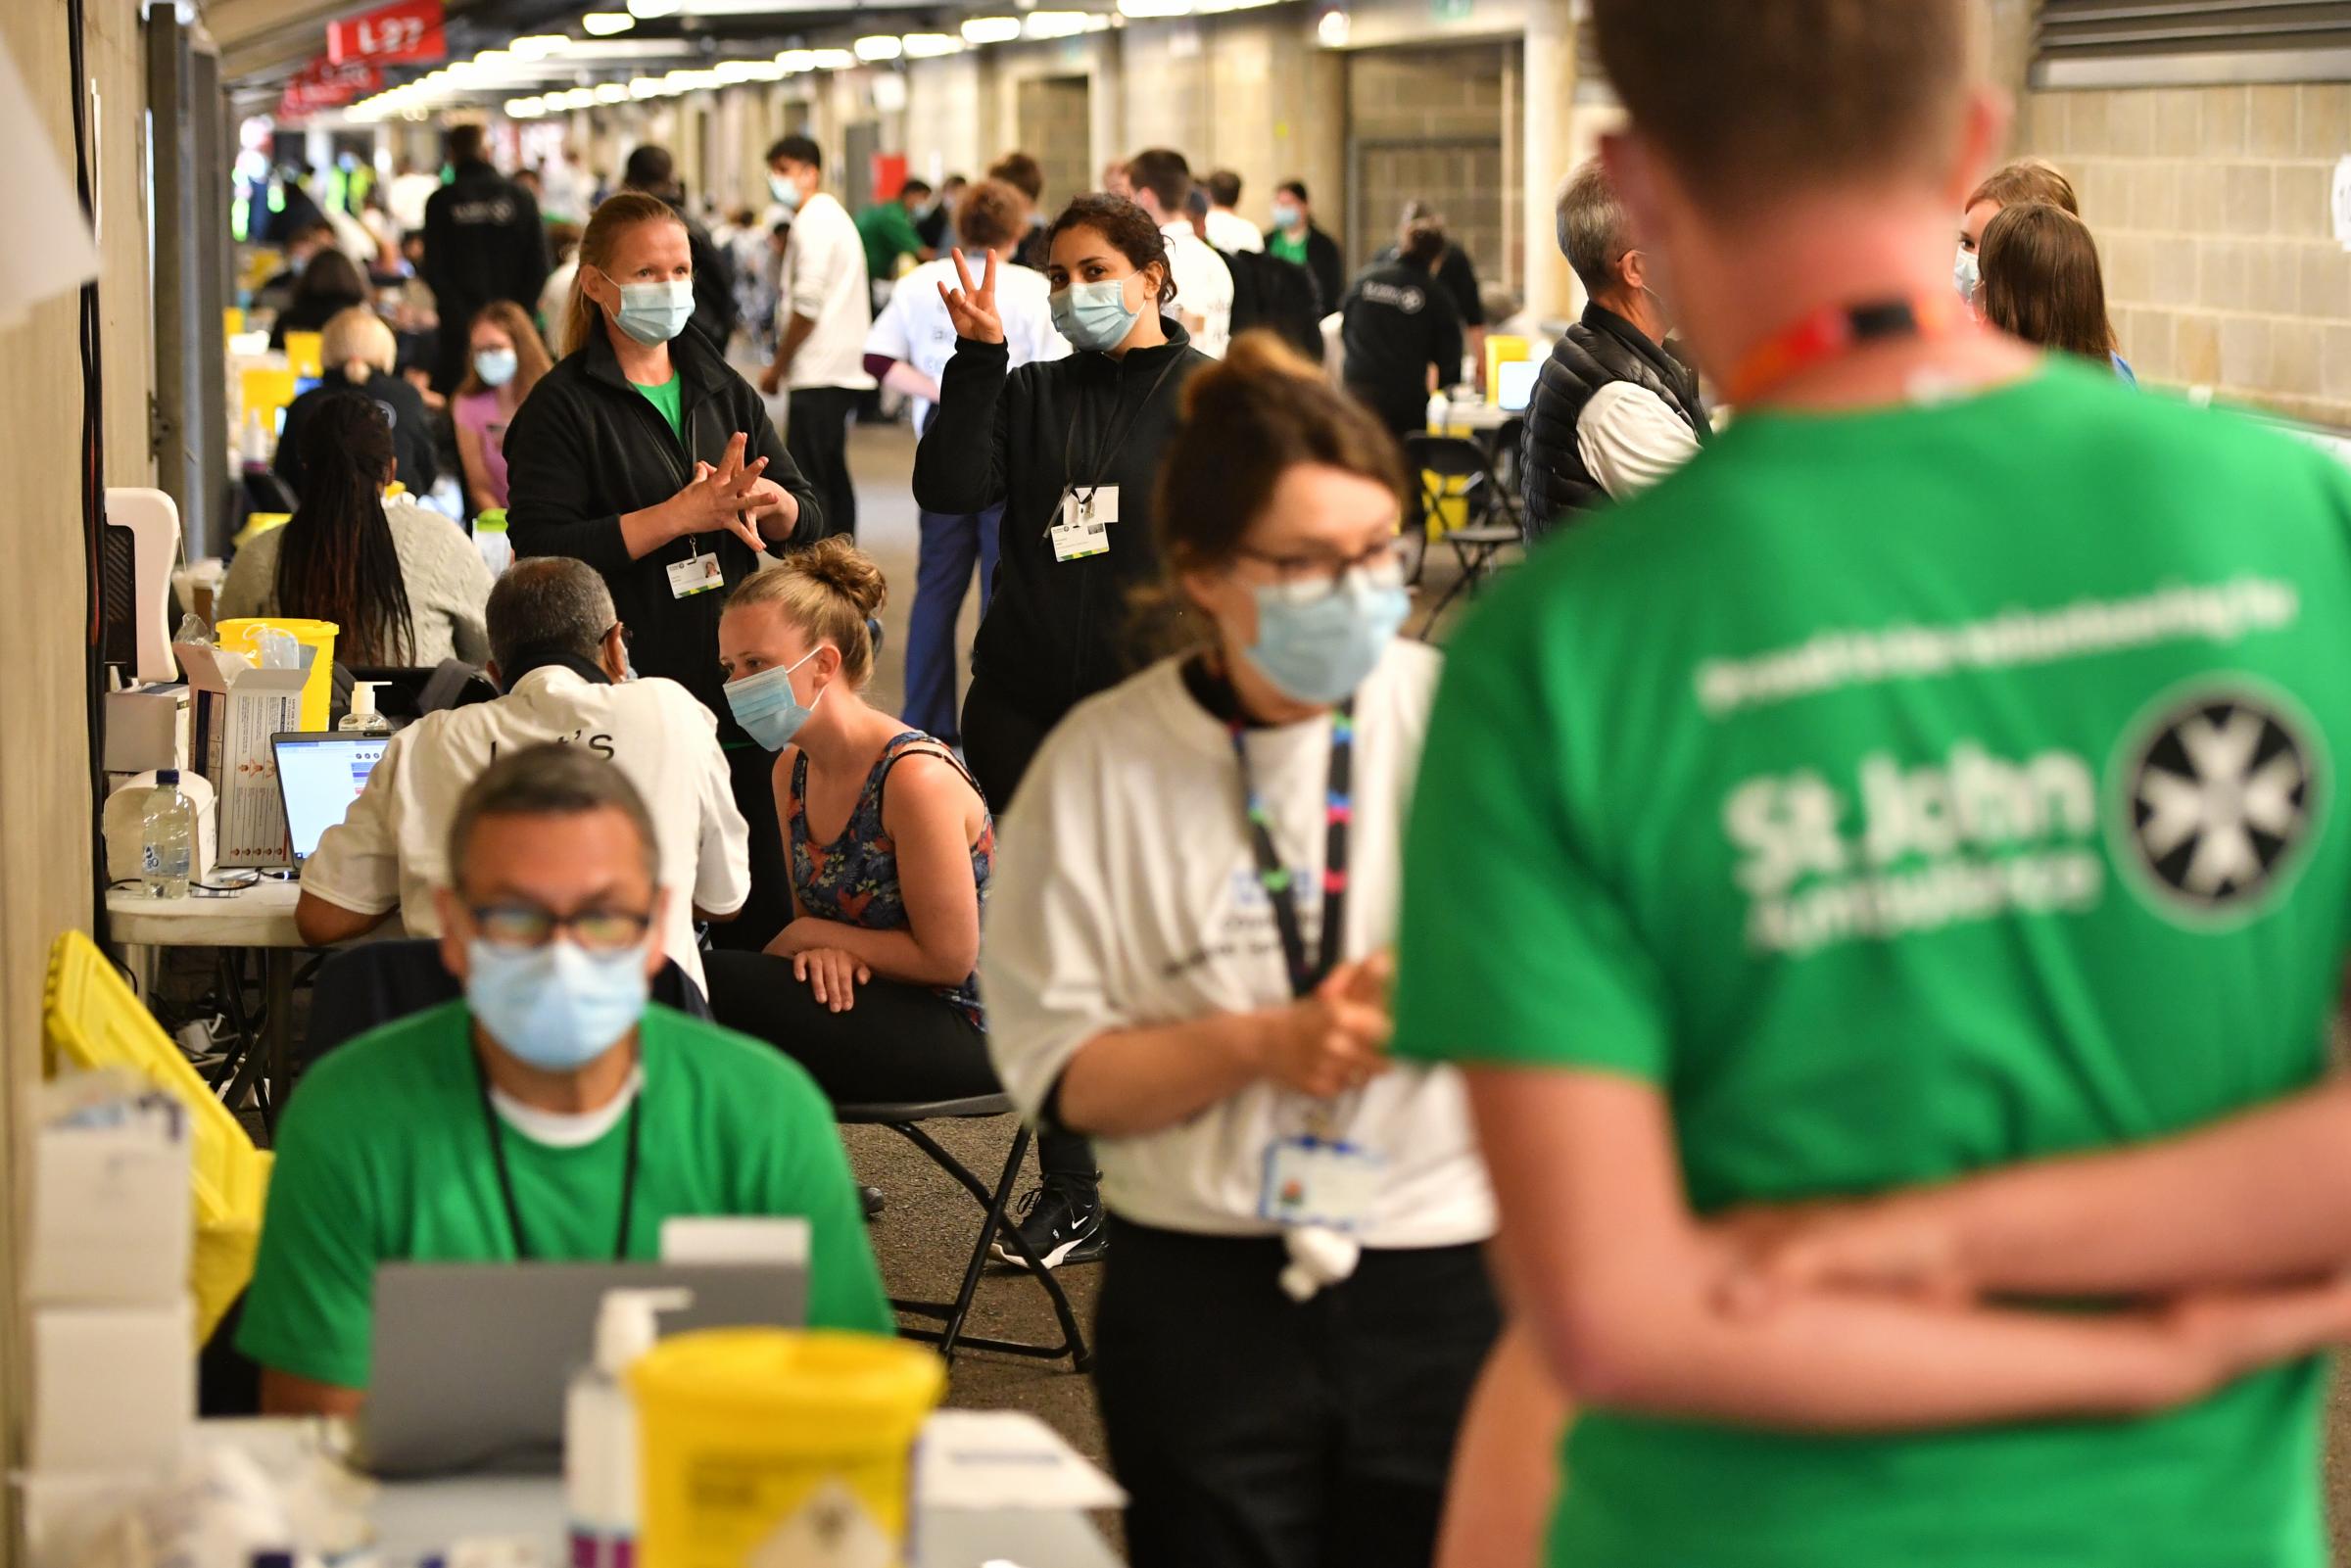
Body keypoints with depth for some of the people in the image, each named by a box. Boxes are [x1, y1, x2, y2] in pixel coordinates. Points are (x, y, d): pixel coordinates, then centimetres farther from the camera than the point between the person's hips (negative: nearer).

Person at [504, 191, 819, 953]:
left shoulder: (723, 390, 14)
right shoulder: (563, 406, -4)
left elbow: (807, 520, 12)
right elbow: (543, 553, -15)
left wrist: (758, 497, -11)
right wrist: (681, 514, -18)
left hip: (740, 690, 6)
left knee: (770, 919, 8)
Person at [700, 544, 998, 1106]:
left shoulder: (915, 777, -21)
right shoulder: (792, 769, 5)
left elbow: (947, 958, -18)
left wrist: (810, 937, -11)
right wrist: (818, 951, -11)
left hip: (961, 1033, -7)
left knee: (711, 985, -23)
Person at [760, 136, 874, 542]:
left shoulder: (813, 222, -12)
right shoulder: (832, 216, 21)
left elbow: (807, 306, -18)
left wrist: (778, 367, -10)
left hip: (819, 375, -11)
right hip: (842, 372, 11)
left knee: (808, 480, -12)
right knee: (832, 477, 14)